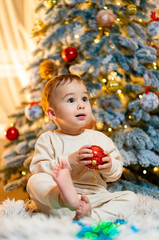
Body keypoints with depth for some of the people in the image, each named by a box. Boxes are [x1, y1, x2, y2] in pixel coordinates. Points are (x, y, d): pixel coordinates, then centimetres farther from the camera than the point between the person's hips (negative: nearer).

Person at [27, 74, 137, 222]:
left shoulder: (100, 138, 13)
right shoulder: (48, 139, 6)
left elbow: (116, 173, 13)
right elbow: (37, 168, -8)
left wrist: (109, 166, -12)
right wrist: (69, 162, -20)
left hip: (95, 196, 3)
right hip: (58, 200, -2)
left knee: (130, 197, -16)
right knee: (34, 181, -26)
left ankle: (91, 216, -40)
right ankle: (69, 200, -56)